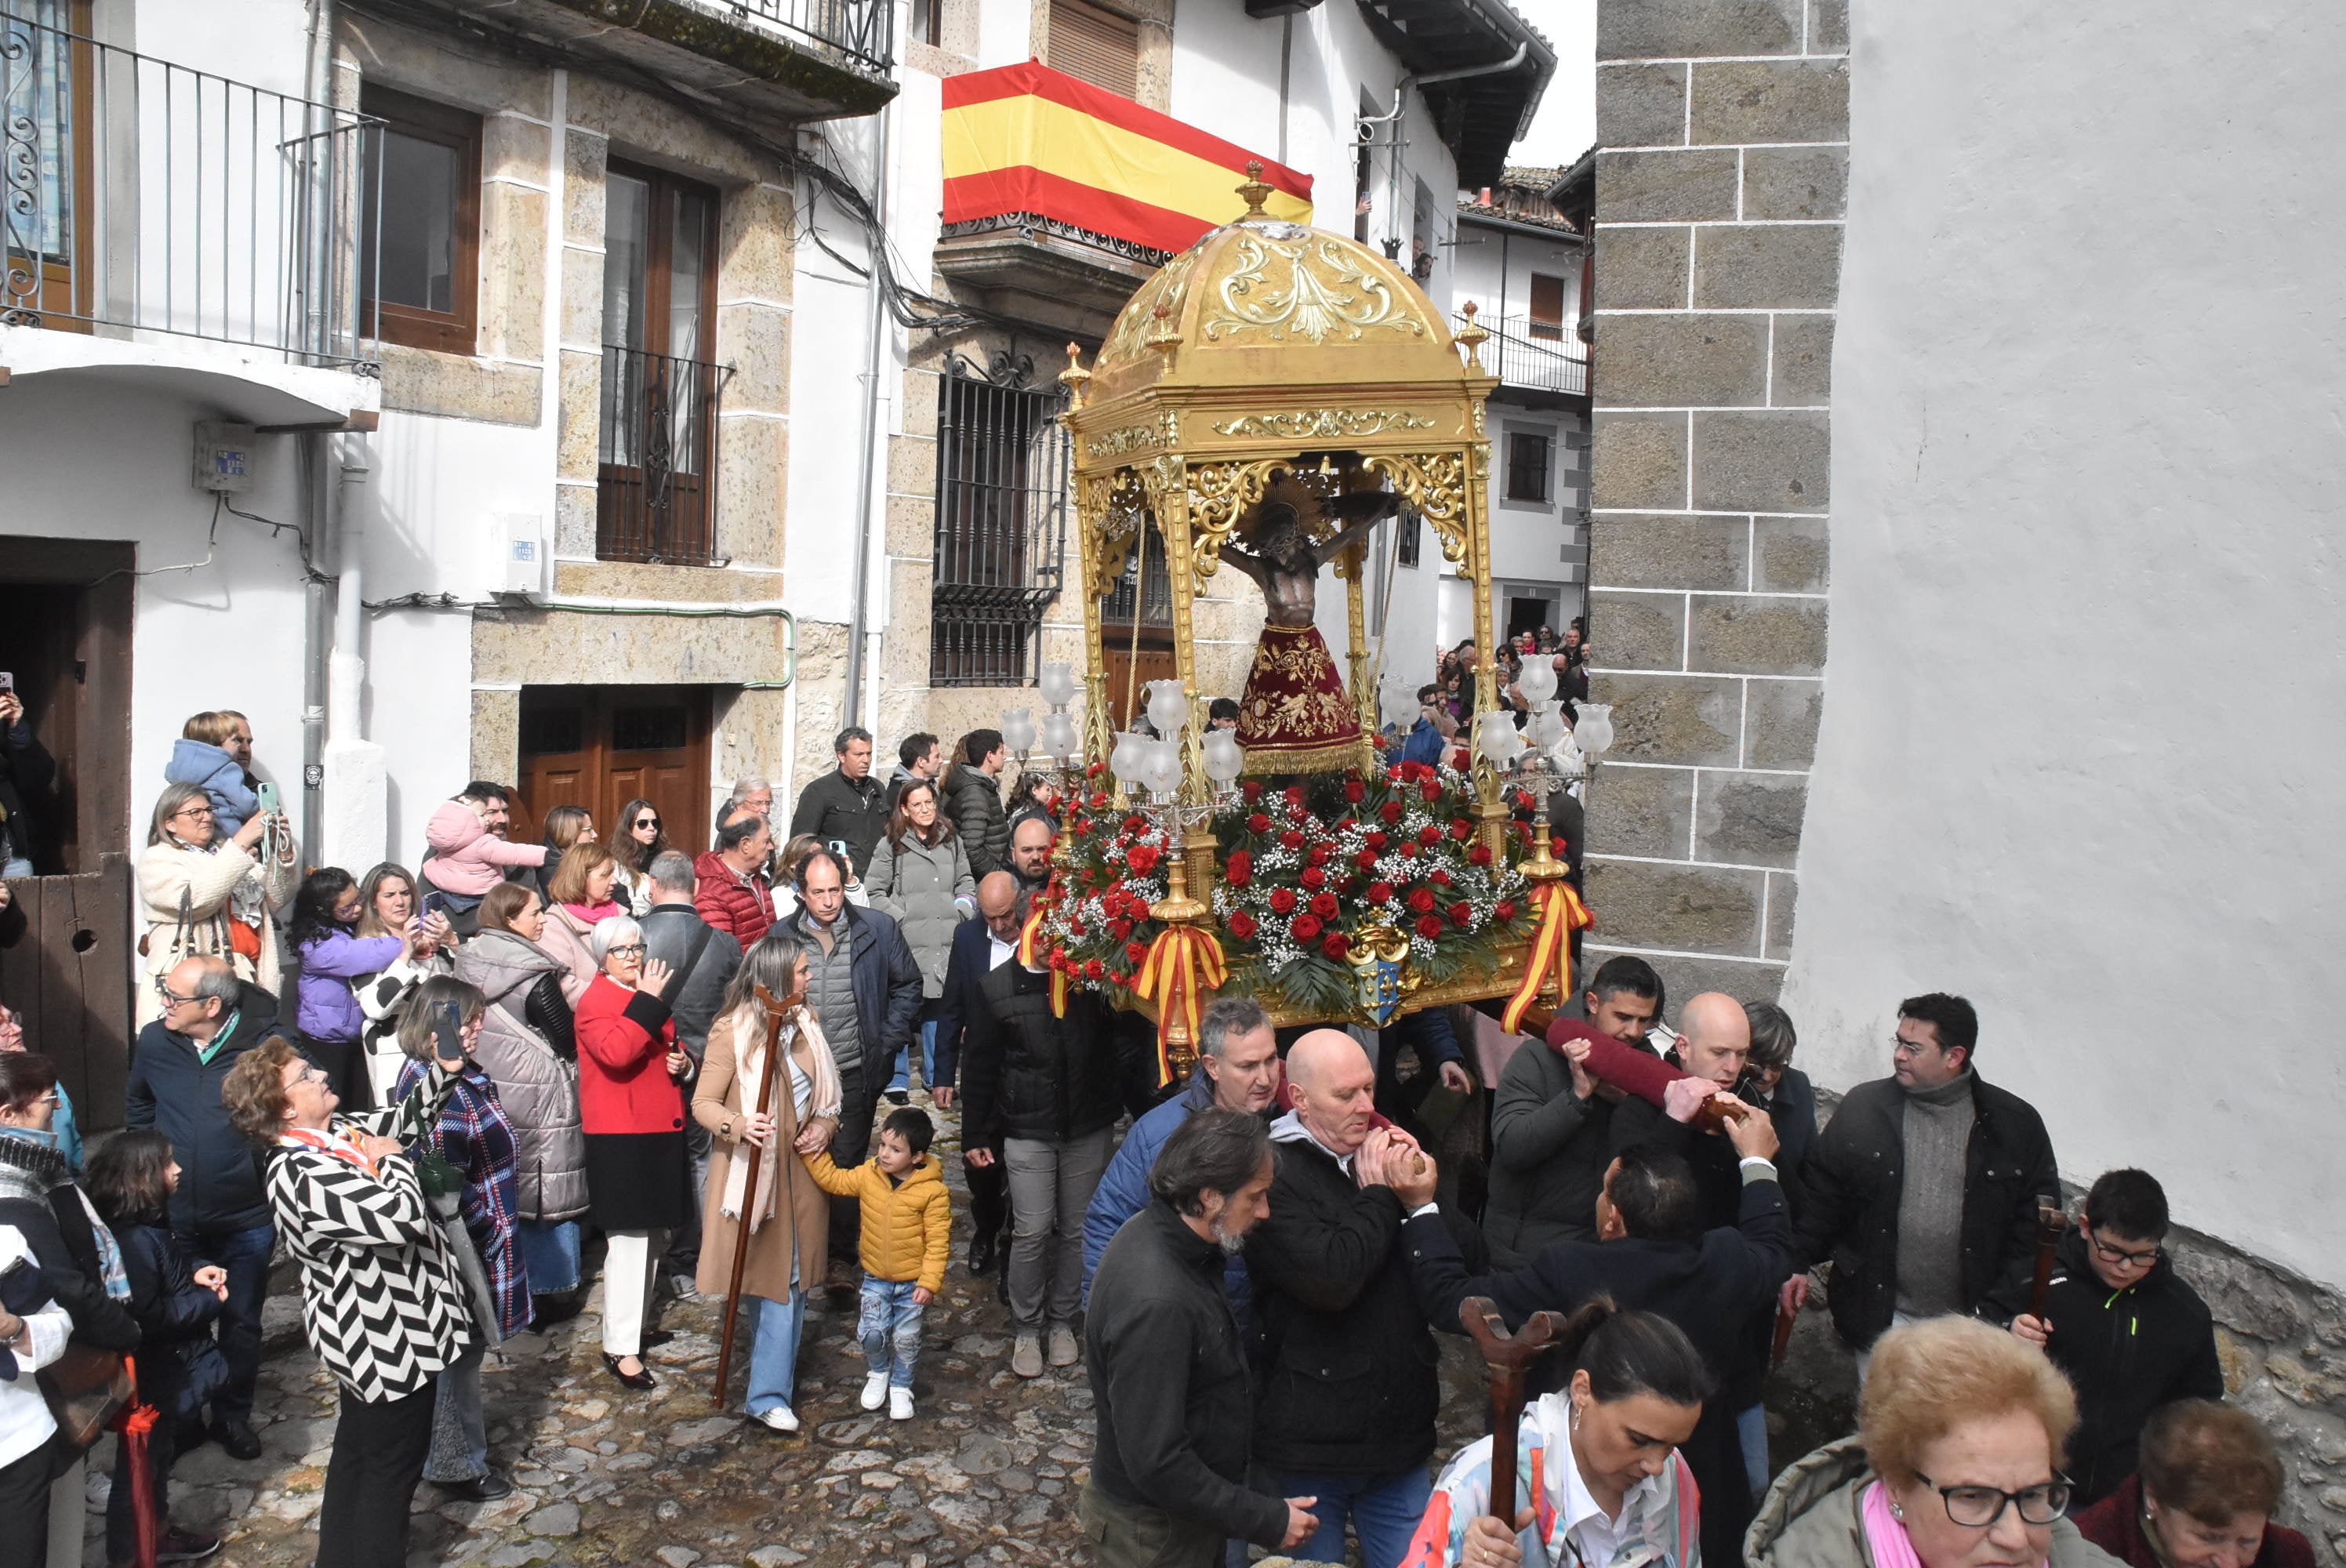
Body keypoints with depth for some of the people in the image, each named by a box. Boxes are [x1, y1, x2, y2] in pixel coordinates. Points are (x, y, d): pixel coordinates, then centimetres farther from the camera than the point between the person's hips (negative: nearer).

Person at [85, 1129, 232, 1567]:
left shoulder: (150, 1224, 3)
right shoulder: (133, 1239, -28)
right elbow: (148, 1318, -30)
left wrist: (195, 1273, 2)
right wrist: (208, 1300, -19)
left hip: (168, 1374, 10)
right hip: (152, 1383, -10)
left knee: (160, 1455, 25)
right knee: (141, 1466, 7)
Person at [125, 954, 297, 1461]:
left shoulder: (266, 1044, -19)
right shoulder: (154, 1042, -6)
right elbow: (137, 1106, 16)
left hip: (247, 1219, -3)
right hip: (175, 1216, 3)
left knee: (241, 1323, 12)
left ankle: (233, 1416, 32)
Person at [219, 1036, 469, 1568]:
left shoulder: (335, 1132, -1)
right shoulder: (304, 1176, -30)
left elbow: (405, 1120, 16)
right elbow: (403, 1218, -37)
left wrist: (443, 1072, 1)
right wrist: (389, 1161, -20)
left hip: (366, 1337, 10)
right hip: (386, 1341, -10)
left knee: (357, 1453, 24)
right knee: (394, 1465, 6)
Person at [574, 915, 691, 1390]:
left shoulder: (651, 996, 17)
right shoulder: (595, 1001, -9)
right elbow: (617, 1052, -27)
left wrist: (682, 1062, 8)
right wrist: (648, 1002, -24)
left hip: (662, 1132, 8)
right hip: (620, 1138, -8)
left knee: (656, 1235, 15)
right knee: (629, 1239, -9)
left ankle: (638, 1321, 30)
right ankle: (619, 1347, -2)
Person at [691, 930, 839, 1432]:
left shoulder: (805, 1022, 8)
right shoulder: (732, 1031, -12)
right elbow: (703, 1102, -12)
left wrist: (825, 1124, -2)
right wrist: (737, 1125, -31)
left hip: (801, 1168, 6)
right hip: (754, 1170, -6)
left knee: (791, 1275, 8)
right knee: (770, 1275, -1)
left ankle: (773, 1390, 19)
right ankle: (768, 1393, 10)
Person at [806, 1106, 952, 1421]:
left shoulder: (933, 1191, -20)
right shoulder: (868, 1175, -7)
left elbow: (938, 1241, -16)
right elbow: (834, 1181, 6)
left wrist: (929, 1282, -19)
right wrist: (814, 1152, -5)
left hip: (913, 1281, -3)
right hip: (876, 1278, 3)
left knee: (906, 1339, 7)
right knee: (871, 1332, 0)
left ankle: (901, 1386, 33)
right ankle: (878, 1372, 31)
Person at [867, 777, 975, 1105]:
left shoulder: (951, 841, 13)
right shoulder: (891, 845, 1)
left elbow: (966, 881, 21)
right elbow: (876, 893, 1)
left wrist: (963, 911, 6)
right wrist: (901, 919, -8)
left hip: (946, 941, 3)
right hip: (906, 941, -3)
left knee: (939, 1005, 7)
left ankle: (937, 1077, 19)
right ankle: (896, 1080, 8)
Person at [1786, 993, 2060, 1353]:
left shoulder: (2017, 1124, -3)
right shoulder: (1863, 1107, -1)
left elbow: (2035, 1225, -2)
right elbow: (1820, 1191, 4)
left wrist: (1997, 1310, -7)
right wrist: (1798, 1262, -4)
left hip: (1969, 1324, -1)